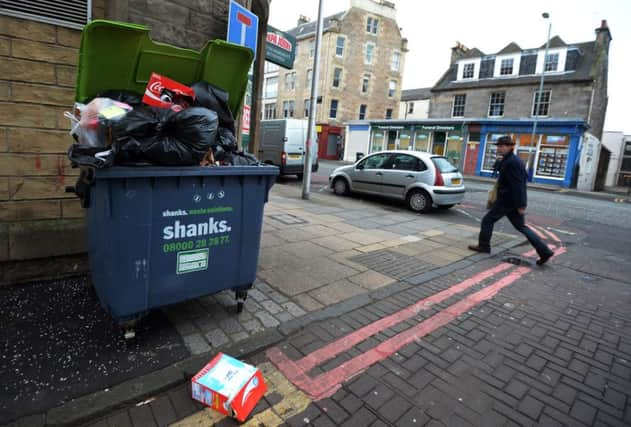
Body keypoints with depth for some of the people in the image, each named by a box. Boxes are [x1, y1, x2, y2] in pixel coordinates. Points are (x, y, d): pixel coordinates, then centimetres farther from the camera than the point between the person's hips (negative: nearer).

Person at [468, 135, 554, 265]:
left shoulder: (511, 162, -18)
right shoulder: (514, 160, 14)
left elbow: (517, 185, -21)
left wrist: (520, 205, -21)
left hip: (506, 200, -10)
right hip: (512, 201, 10)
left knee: (487, 220, 5)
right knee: (521, 226, 12)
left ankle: (483, 246, 17)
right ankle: (544, 251, 10)